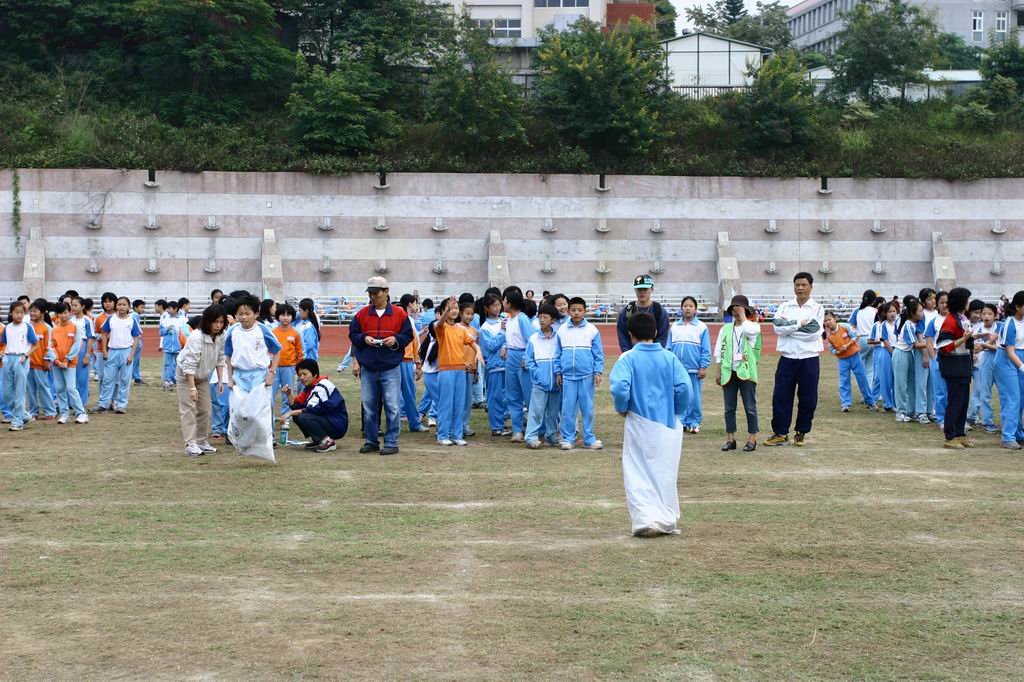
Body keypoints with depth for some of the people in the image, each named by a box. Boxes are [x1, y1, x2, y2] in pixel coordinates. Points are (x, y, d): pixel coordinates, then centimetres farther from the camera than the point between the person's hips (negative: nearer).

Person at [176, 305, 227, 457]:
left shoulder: (222, 337, -12)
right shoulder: (196, 337, -32)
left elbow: (220, 359, 0)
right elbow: (190, 364, -31)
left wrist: (220, 380, -4)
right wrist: (192, 387, -32)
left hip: (203, 376, 7)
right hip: (186, 375, -7)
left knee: (206, 410, 7)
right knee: (189, 409, -12)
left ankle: (202, 441, 16)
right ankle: (190, 444, -15)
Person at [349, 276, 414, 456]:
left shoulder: (399, 314, 1)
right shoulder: (362, 314, 6)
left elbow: (408, 335, 4)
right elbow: (353, 335, 9)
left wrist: (396, 340, -14)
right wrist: (364, 339, -10)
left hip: (391, 368, -3)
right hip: (368, 369, 3)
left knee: (392, 407, -3)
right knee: (369, 407, 8)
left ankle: (391, 443, 3)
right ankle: (371, 441, 18)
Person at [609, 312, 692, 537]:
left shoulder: (628, 358, -8)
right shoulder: (669, 357, -1)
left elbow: (620, 387, -21)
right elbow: (684, 387, -9)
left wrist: (622, 408, -3)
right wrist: (679, 412, 6)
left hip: (639, 423, -2)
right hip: (668, 424, 2)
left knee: (638, 475, 5)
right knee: (665, 473, 15)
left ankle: (645, 519, -7)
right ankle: (666, 521, 21)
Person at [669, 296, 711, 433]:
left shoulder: (701, 327, -3)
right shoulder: (674, 327, 6)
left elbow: (706, 350, -2)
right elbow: (669, 347, 9)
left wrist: (703, 367, -6)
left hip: (694, 370, -3)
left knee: (694, 398, 3)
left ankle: (694, 422, 12)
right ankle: (681, 422, 15)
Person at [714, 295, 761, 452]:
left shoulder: (753, 326, 2)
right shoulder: (725, 329, 12)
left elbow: (749, 330, -24)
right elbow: (719, 352, 12)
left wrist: (742, 315, -11)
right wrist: (717, 371, 6)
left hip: (746, 372, -4)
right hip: (728, 372, 4)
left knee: (750, 407, 1)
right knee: (729, 408, 7)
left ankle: (752, 439, 6)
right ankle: (730, 439, 12)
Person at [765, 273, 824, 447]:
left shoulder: (817, 308, 2)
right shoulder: (785, 307, 7)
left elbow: (814, 333, -13)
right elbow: (778, 329, -8)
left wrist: (788, 325, -11)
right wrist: (800, 324, -14)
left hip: (809, 359, -1)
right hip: (787, 359, 1)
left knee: (807, 399, 4)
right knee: (781, 396, 1)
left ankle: (801, 433, 17)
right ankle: (780, 433, 10)